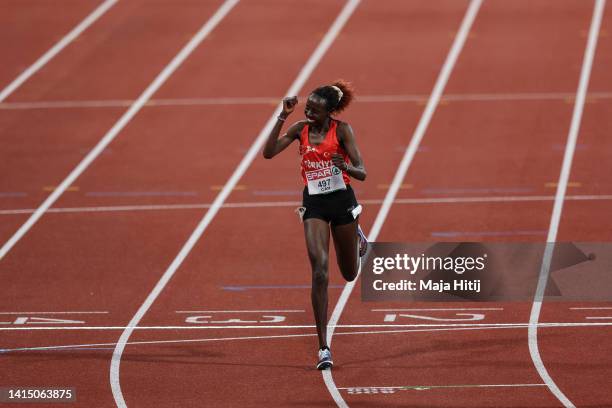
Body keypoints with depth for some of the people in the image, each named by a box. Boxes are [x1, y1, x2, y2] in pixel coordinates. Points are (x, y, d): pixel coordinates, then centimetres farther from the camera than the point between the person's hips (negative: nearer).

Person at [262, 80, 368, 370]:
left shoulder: (341, 130, -10)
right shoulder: (300, 129, -1)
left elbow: (361, 173, -13)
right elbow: (269, 152, -10)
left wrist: (345, 167, -36)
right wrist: (282, 118, -15)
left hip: (342, 200, -1)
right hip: (314, 204, 1)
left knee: (349, 273, 17)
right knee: (319, 270, -17)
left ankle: (356, 234, 56)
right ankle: (323, 348, -18)